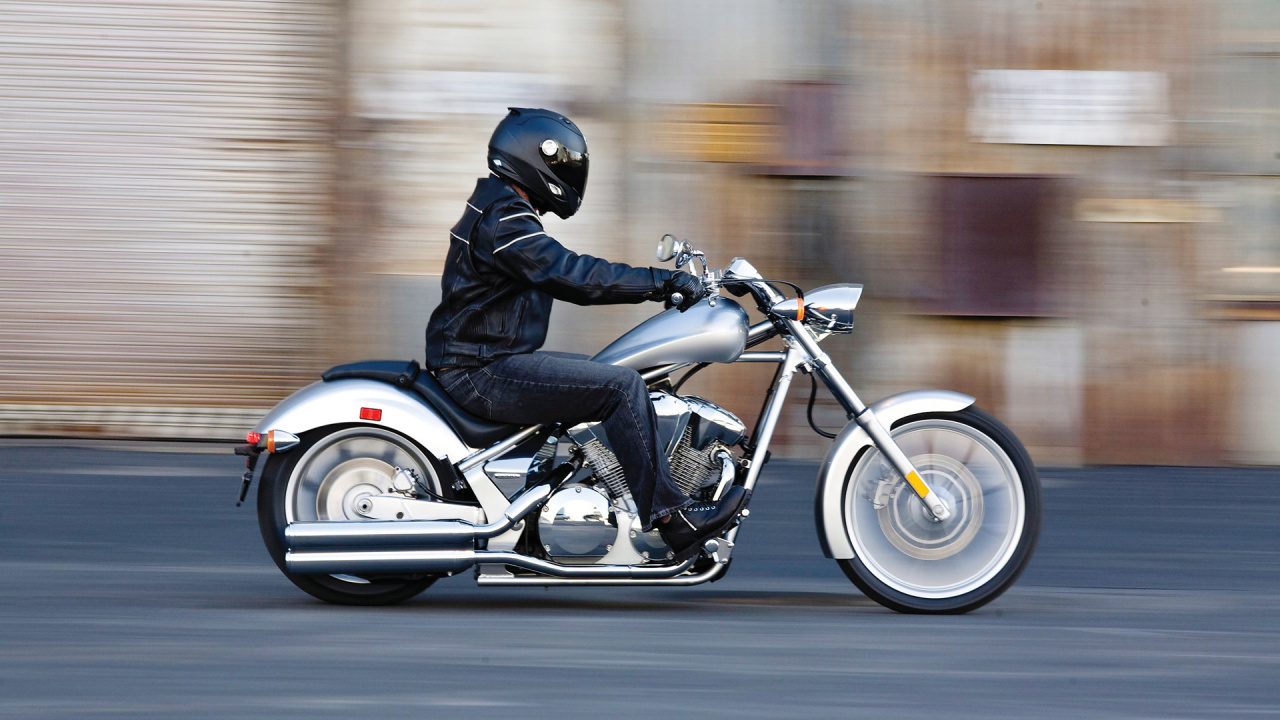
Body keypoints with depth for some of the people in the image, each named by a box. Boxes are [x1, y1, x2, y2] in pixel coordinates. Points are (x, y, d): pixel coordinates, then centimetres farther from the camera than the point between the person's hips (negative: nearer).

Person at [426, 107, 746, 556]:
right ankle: (670, 519, -19)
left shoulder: (499, 211, 19)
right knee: (621, 386, -18)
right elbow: (572, 276, -25)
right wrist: (664, 283, -23)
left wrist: (664, 285, 19)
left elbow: (564, 277, 24)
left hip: (491, 361, 11)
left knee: (615, 375, 15)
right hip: (482, 371, -11)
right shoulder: (503, 221, -16)